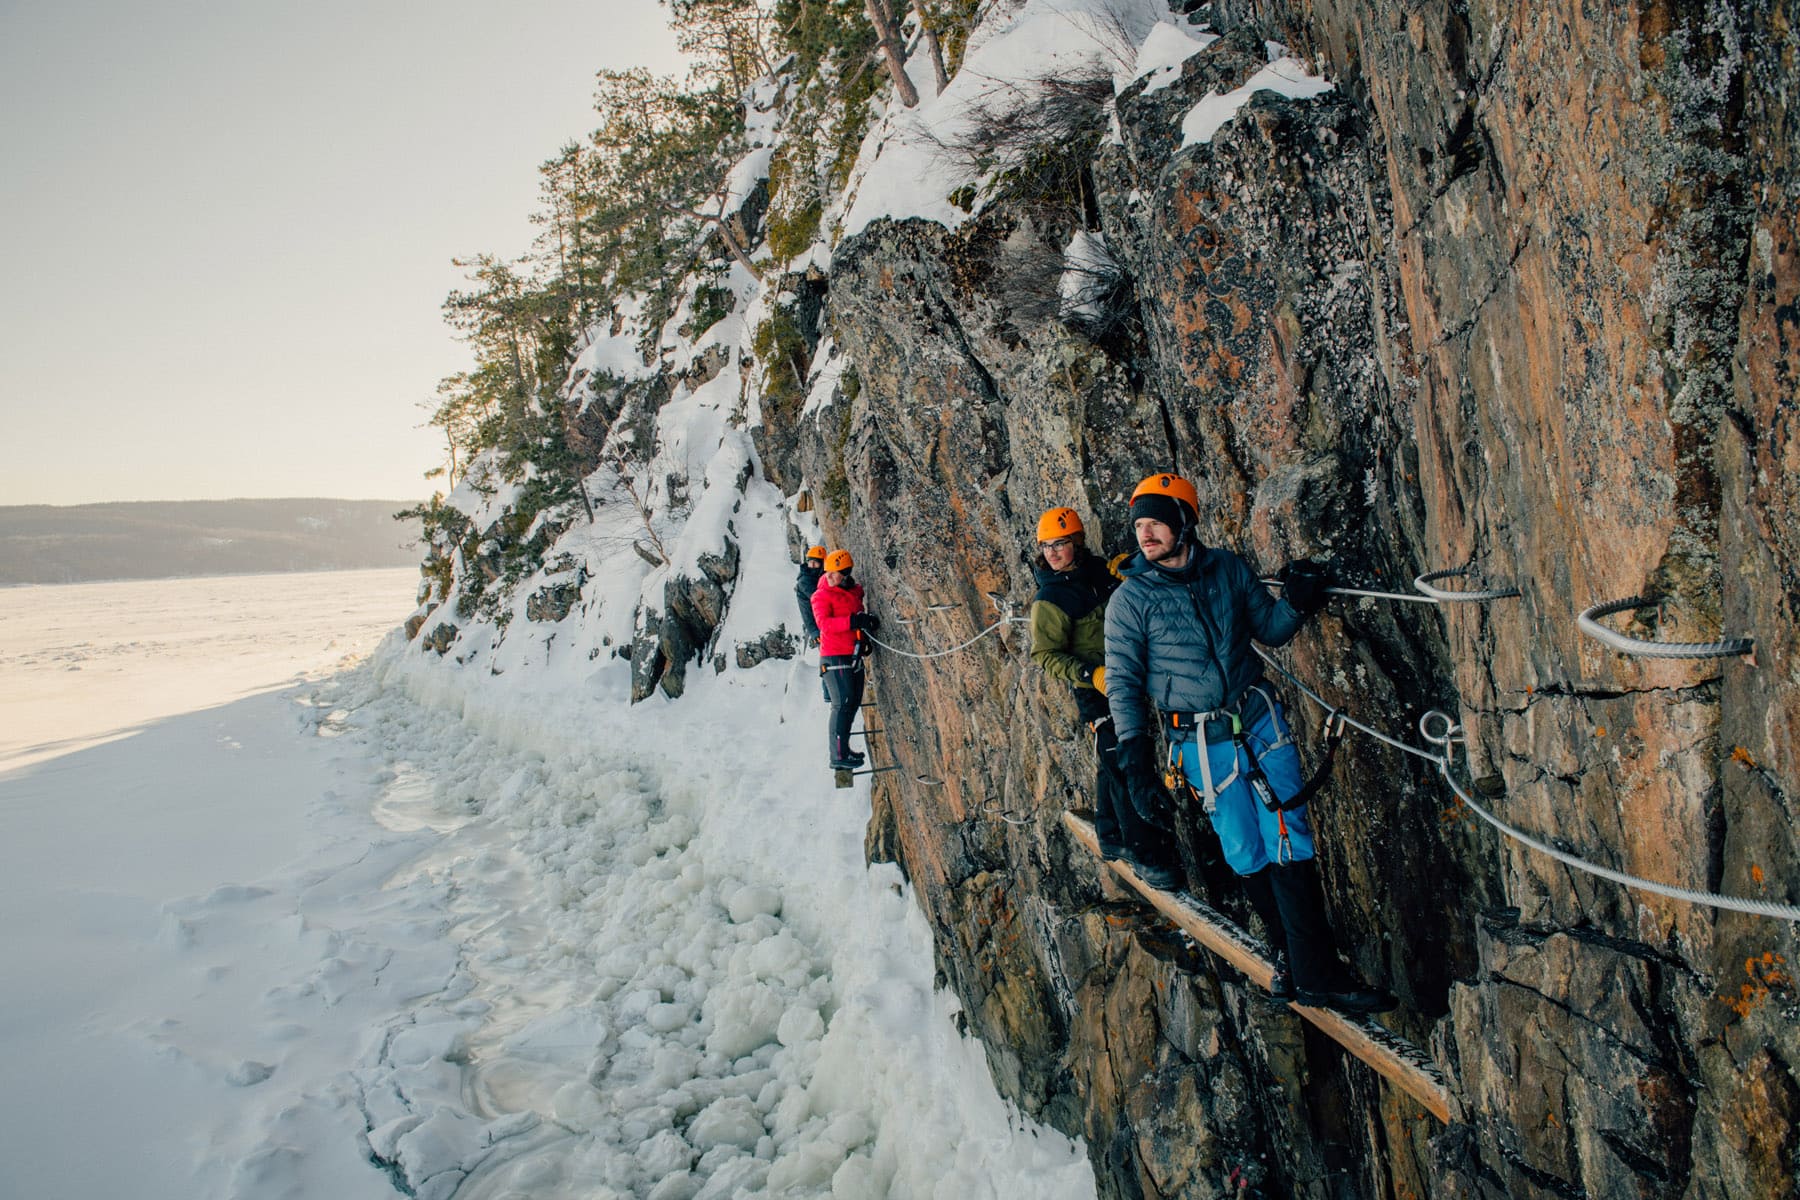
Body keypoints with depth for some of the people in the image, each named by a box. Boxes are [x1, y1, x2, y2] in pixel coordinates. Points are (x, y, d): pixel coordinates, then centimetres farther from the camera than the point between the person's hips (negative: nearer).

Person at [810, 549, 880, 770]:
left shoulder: (855, 591, 11)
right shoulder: (822, 596, -10)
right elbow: (824, 624, -25)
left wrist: (870, 619, 1)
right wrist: (853, 620, -35)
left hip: (854, 656, 8)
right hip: (835, 658, -8)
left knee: (853, 703, 12)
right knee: (842, 704, -11)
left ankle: (843, 749, 24)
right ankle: (838, 756, -9)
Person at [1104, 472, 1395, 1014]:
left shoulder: (1227, 568, 2)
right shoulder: (1130, 599, -7)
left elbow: (1269, 630, 12)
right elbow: (1122, 682, -6)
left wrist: (1297, 602, -9)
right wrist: (1136, 762, -13)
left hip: (1261, 720, 2)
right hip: (1204, 743, -2)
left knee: (1289, 843, -1)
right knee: (1247, 856, 3)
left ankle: (1316, 972, 7)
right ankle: (1289, 948, 24)